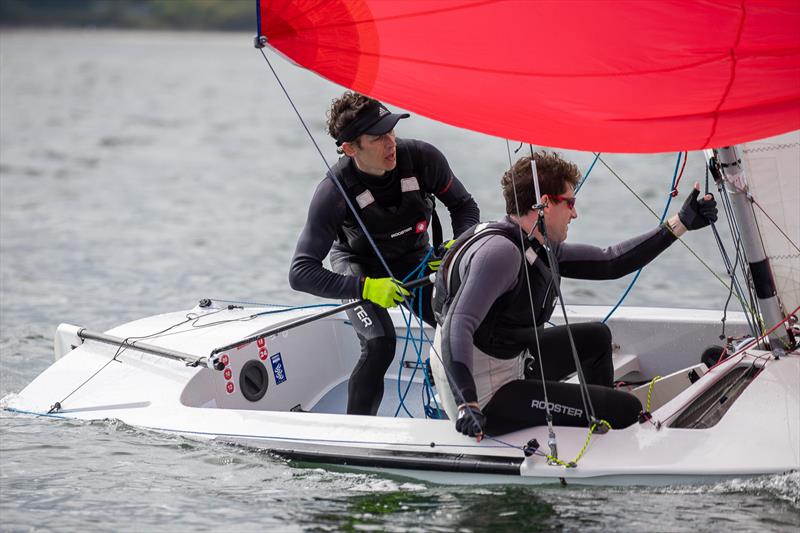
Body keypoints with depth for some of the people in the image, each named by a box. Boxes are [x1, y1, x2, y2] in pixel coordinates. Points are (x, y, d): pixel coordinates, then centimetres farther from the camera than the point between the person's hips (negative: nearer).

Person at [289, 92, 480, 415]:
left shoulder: (423, 158, -26)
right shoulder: (335, 191, -32)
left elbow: (464, 206, -5)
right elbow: (301, 273, -33)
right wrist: (365, 287, -42)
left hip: (414, 258, 3)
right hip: (358, 265, -3)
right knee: (379, 344, -29)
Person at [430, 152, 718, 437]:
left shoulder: (540, 248, 6)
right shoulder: (501, 251, -25)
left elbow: (609, 263, 13)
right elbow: (459, 325, -35)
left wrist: (680, 223, 14)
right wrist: (467, 405, -47)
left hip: (508, 365, 11)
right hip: (488, 398, -11)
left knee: (596, 337, 29)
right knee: (626, 409, -11)